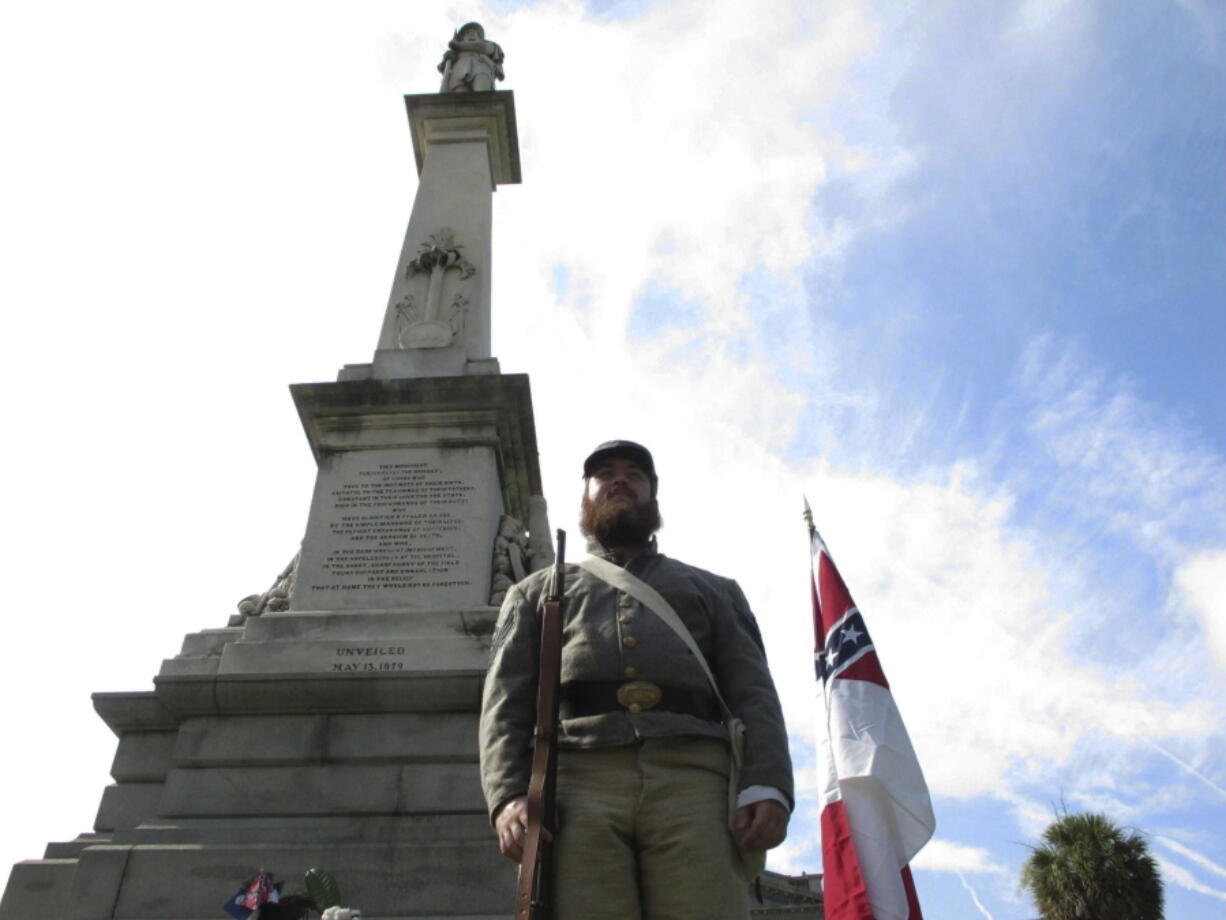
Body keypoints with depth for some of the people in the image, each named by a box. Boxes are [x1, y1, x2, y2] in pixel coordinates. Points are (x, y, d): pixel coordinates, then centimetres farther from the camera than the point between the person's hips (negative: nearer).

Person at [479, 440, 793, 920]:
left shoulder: (714, 590, 30)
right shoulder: (537, 591, 29)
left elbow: (752, 695, 15)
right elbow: (506, 701, 15)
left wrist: (767, 786, -5)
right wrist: (509, 795, -5)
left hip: (693, 780, 0)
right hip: (578, 781, 0)